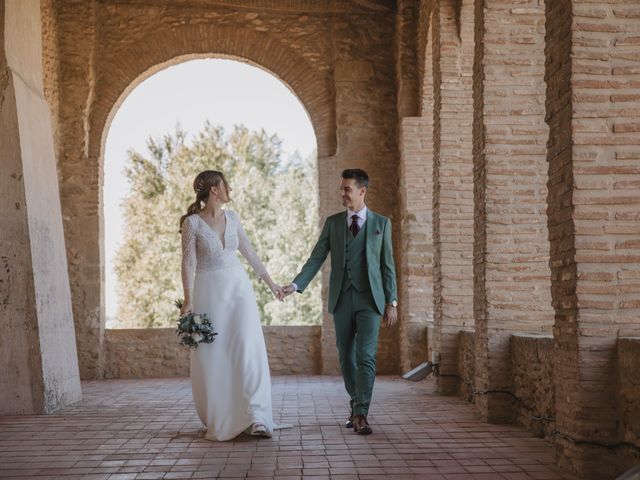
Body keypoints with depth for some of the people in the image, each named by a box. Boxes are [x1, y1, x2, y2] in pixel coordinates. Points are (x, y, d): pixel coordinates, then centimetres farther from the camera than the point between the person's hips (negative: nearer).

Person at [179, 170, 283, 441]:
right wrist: (188, 300, -18)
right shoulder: (192, 223, -6)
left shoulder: (231, 218, 9)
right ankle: (218, 423, 14)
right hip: (209, 292, -3)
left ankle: (257, 418, -11)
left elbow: (249, 253, 15)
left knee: (248, 350, -8)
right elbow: (188, 263, -9)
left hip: (239, 288, 4)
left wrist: (270, 283, 18)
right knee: (212, 357, 2)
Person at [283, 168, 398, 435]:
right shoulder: (333, 222, 9)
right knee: (346, 357, 9)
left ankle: (361, 414, -10)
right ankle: (356, 405, 26)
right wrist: (295, 285, -9)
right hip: (342, 299, 3)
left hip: (370, 299, -2)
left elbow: (387, 265, 5)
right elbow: (316, 258, 4)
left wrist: (392, 302, 1)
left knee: (365, 357, -11)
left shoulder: (381, 223, 5)